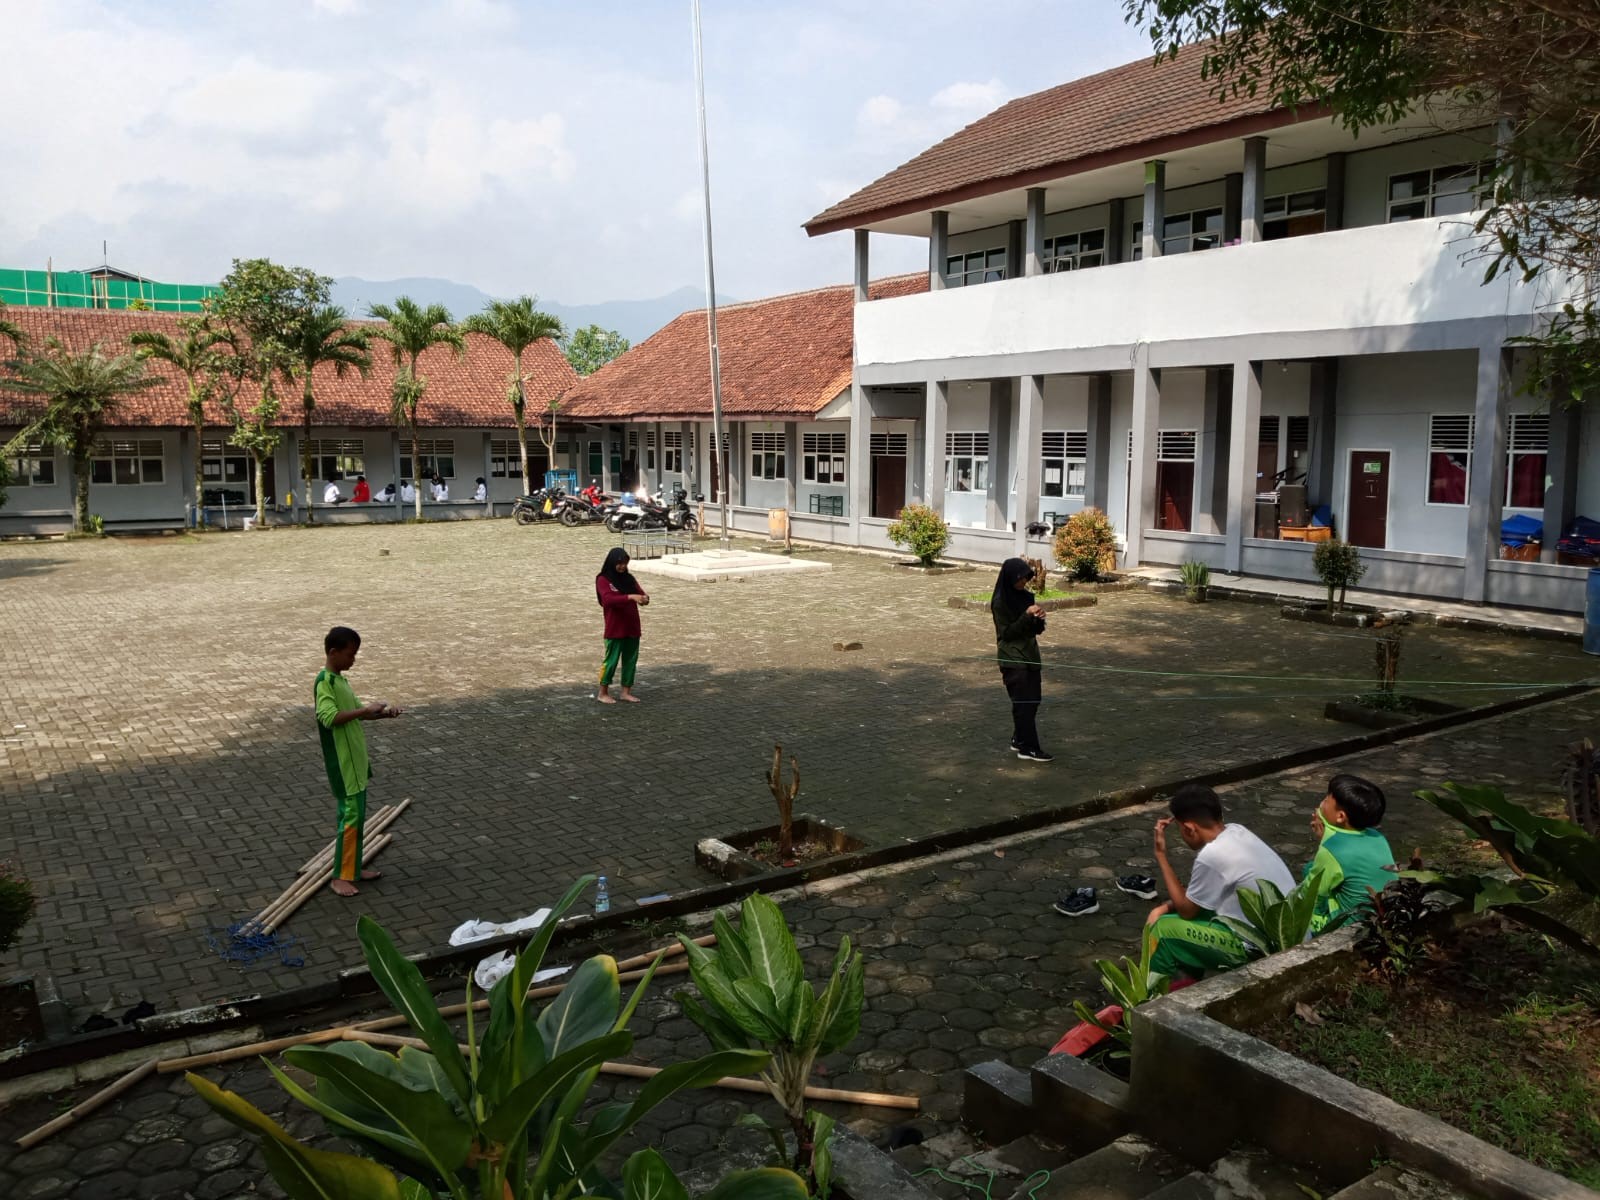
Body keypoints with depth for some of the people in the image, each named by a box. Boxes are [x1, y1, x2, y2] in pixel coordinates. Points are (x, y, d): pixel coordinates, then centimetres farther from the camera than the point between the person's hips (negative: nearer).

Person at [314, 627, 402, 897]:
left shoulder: (340, 680, 12)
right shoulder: (325, 681, -17)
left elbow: (356, 712, 20)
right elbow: (329, 718, -30)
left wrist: (383, 713, 4)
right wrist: (365, 710, -27)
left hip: (356, 761, 10)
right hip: (343, 764, -10)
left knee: (357, 814, 15)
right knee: (351, 815, -7)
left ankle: (353, 868, 25)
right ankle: (340, 876, 2)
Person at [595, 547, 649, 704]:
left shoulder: (629, 578, 10)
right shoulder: (603, 580, -8)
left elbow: (640, 592, 3)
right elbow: (608, 600, -22)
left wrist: (644, 598, -22)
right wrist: (630, 597, -33)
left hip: (632, 627, 5)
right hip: (615, 629, -5)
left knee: (631, 660, 9)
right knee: (611, 660, 1)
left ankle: (626, 692, 20)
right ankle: (603, 693, 15)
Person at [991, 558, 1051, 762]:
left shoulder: (1026, 596, 9)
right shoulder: (1000, 602, -12)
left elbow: (1037, 630, 13)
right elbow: (1007, 632, -15)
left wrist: (1039, 618, -10)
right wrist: (1027, 615, -22)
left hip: (1030, 656, 7)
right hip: (1013, 659, -7)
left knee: (1033, 700, 10)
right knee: (1024, 703, -7)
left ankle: (1019, 740, 23)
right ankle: (1028, 747, -3)